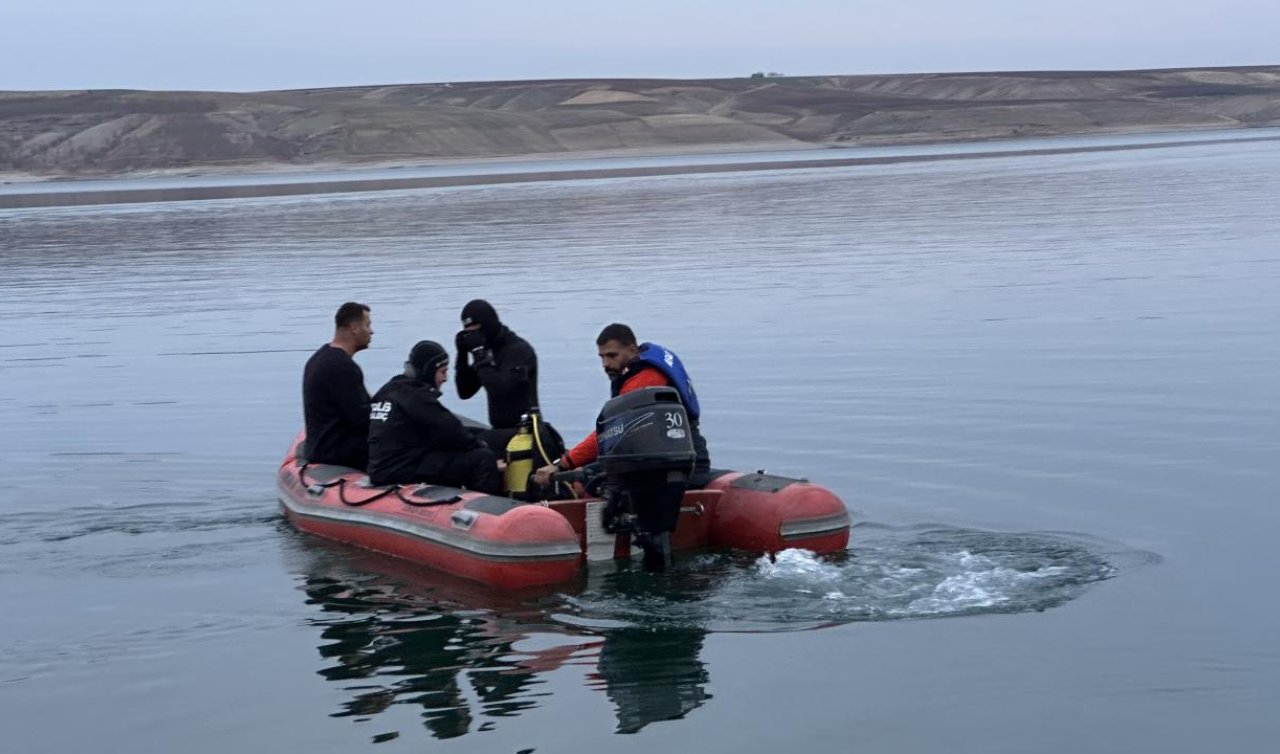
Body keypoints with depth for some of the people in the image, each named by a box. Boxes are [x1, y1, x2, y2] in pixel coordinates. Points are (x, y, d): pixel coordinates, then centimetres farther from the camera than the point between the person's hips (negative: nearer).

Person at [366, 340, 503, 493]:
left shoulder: (387, 390, 17)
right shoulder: (416, 395, -12)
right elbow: (450, 430, -13)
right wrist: (479, 446, 3)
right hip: (404, 471, -10)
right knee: (483, 459, -12)